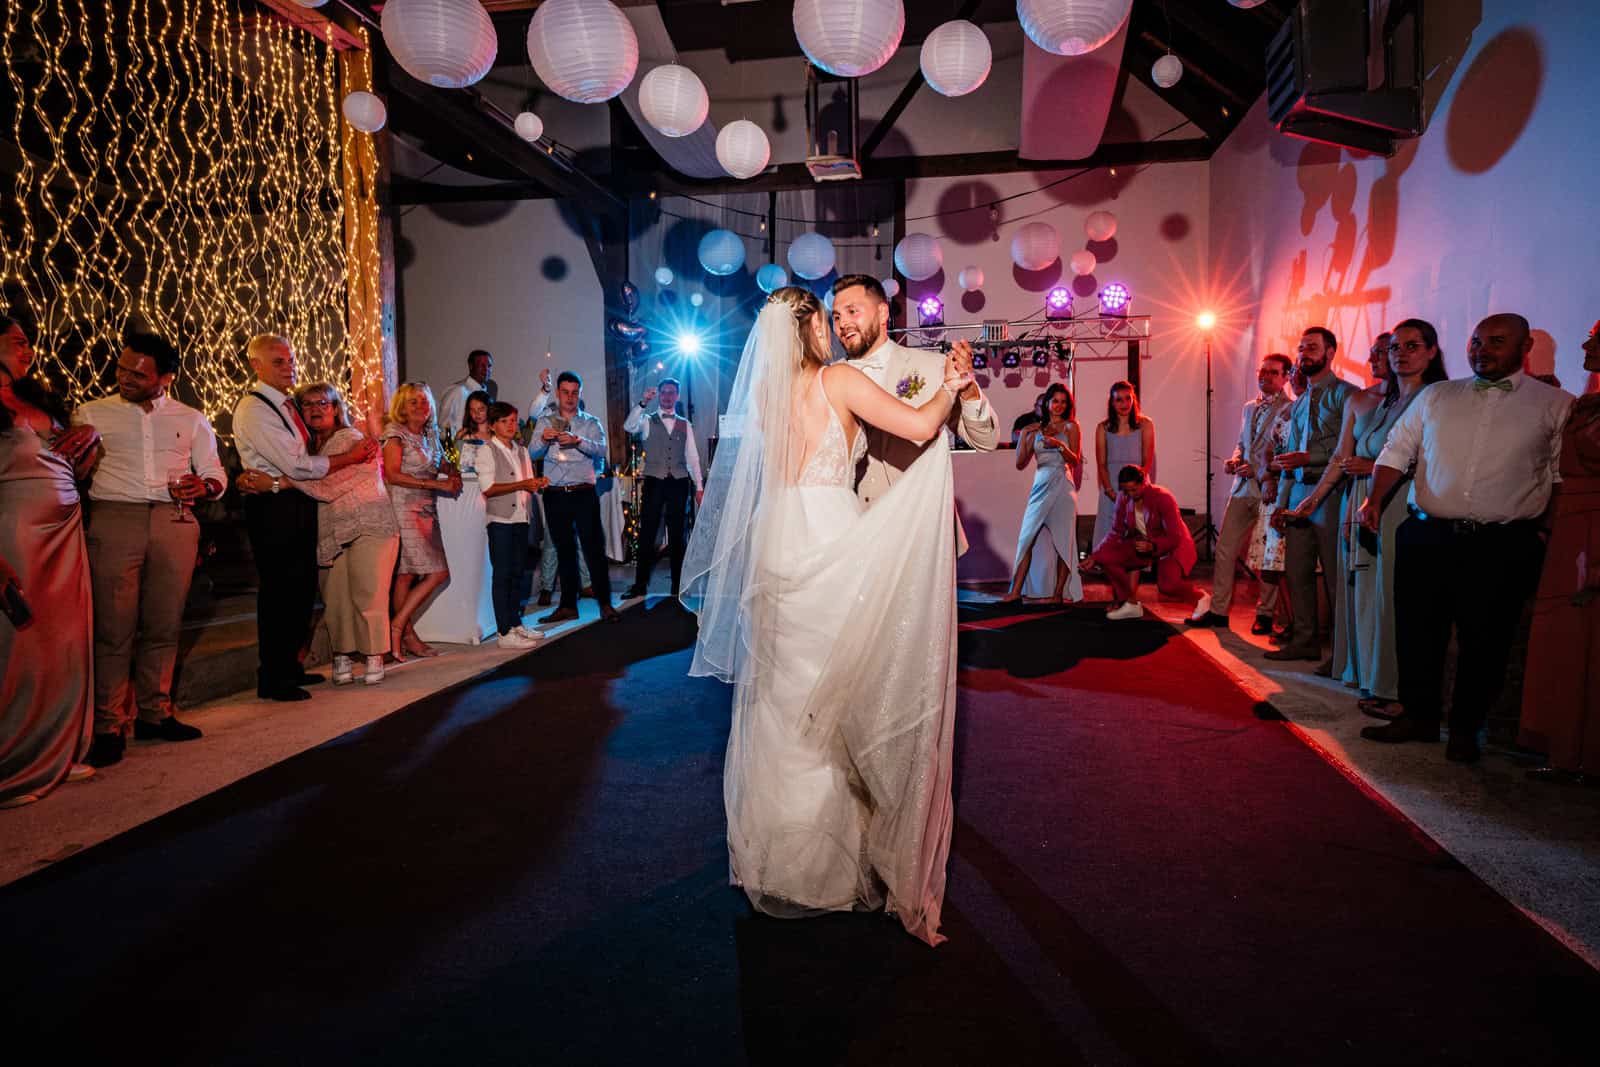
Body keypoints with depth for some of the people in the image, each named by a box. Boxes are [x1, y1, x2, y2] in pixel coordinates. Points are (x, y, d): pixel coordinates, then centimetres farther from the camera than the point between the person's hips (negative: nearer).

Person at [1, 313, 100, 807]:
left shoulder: (40, 399, 16)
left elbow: (74, 470, 23)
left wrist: (90, 438, 2)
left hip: (66, 533, 7)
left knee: (65, 645, 8)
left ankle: (57, 754, 18)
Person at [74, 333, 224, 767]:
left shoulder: (191, 420, 16)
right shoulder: (92, 414, 11)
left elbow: (215, 473, 15)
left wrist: (203, 486, -7)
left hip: (175, 523, 2)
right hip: (114, 520, -2)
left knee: (163, 626, 5)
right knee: (114, 628, -5)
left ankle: (154, 714, 15)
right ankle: (108, 726, 2)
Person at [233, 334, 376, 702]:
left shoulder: (287, 403, 15)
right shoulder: (254, 409, -14)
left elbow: (308, 454, 21)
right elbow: (298, 465, -20)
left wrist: (359, 450, 6)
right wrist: (350, 457, -10)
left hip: (299, 505, 9)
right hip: (274, 508, -9)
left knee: (303, 588, 14)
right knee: (280, 591, -2)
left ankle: (289, 667, 27)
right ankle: (272, 680, 9)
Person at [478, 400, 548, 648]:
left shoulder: (521, 450, 16)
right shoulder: (488, 451, -5)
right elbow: (488, 488, -15)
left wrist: (536, 484, -1)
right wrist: (521, 484, -19)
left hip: (521, 518, 7)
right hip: (500, 519, -7)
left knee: (518, 572, 12)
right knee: (502, 575, -4)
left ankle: (515, 623, 22)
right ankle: (505, 633, -1)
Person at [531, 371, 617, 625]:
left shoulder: (591, 423, 7)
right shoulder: (544, 422, 12)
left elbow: (601, 451, -9)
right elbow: (533, 454, 0)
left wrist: (578, 441, -26)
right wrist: (543, 440, -21)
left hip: (583, 493, -2)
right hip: (555, 496, 2)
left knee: (594, 547, -5)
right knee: (564, 550, 9)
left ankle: (605, 604, 0)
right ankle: (568, 605, 16)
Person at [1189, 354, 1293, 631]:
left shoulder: (1291, 410, -6)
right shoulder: (1248, 408, 18)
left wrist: (1259, 470, -17)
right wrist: (1233, 460, 7)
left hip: (1270, 490, -7)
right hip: (1242, 488, 7)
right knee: (1224, 550, 5)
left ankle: (1264, 615, 14)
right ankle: (1217, 611, 13)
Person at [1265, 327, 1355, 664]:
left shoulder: (1344, 393, -4)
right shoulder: (1299, 402, 19)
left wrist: (1307, 457, -20)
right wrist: (1282, 502, 16)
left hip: (1330, 492, -7)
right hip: (1298, 491, 7)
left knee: (1335, 574, -3)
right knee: (1296, 571, 10)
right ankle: (1305, 639, 21)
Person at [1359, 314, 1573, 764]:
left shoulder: (1555, 405, 4)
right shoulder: (1436, 396, 11)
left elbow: (1564, 477, 4)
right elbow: (1396, 452, 11)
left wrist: (1545, 533, -4)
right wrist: (1375, 499, -3)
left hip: (1502, 545, -2)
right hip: (1426, 536, 2)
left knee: (1484, 640, 5)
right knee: (1416, 630, 7)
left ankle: (1465, 728, 20)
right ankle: (1418, 716, 22)